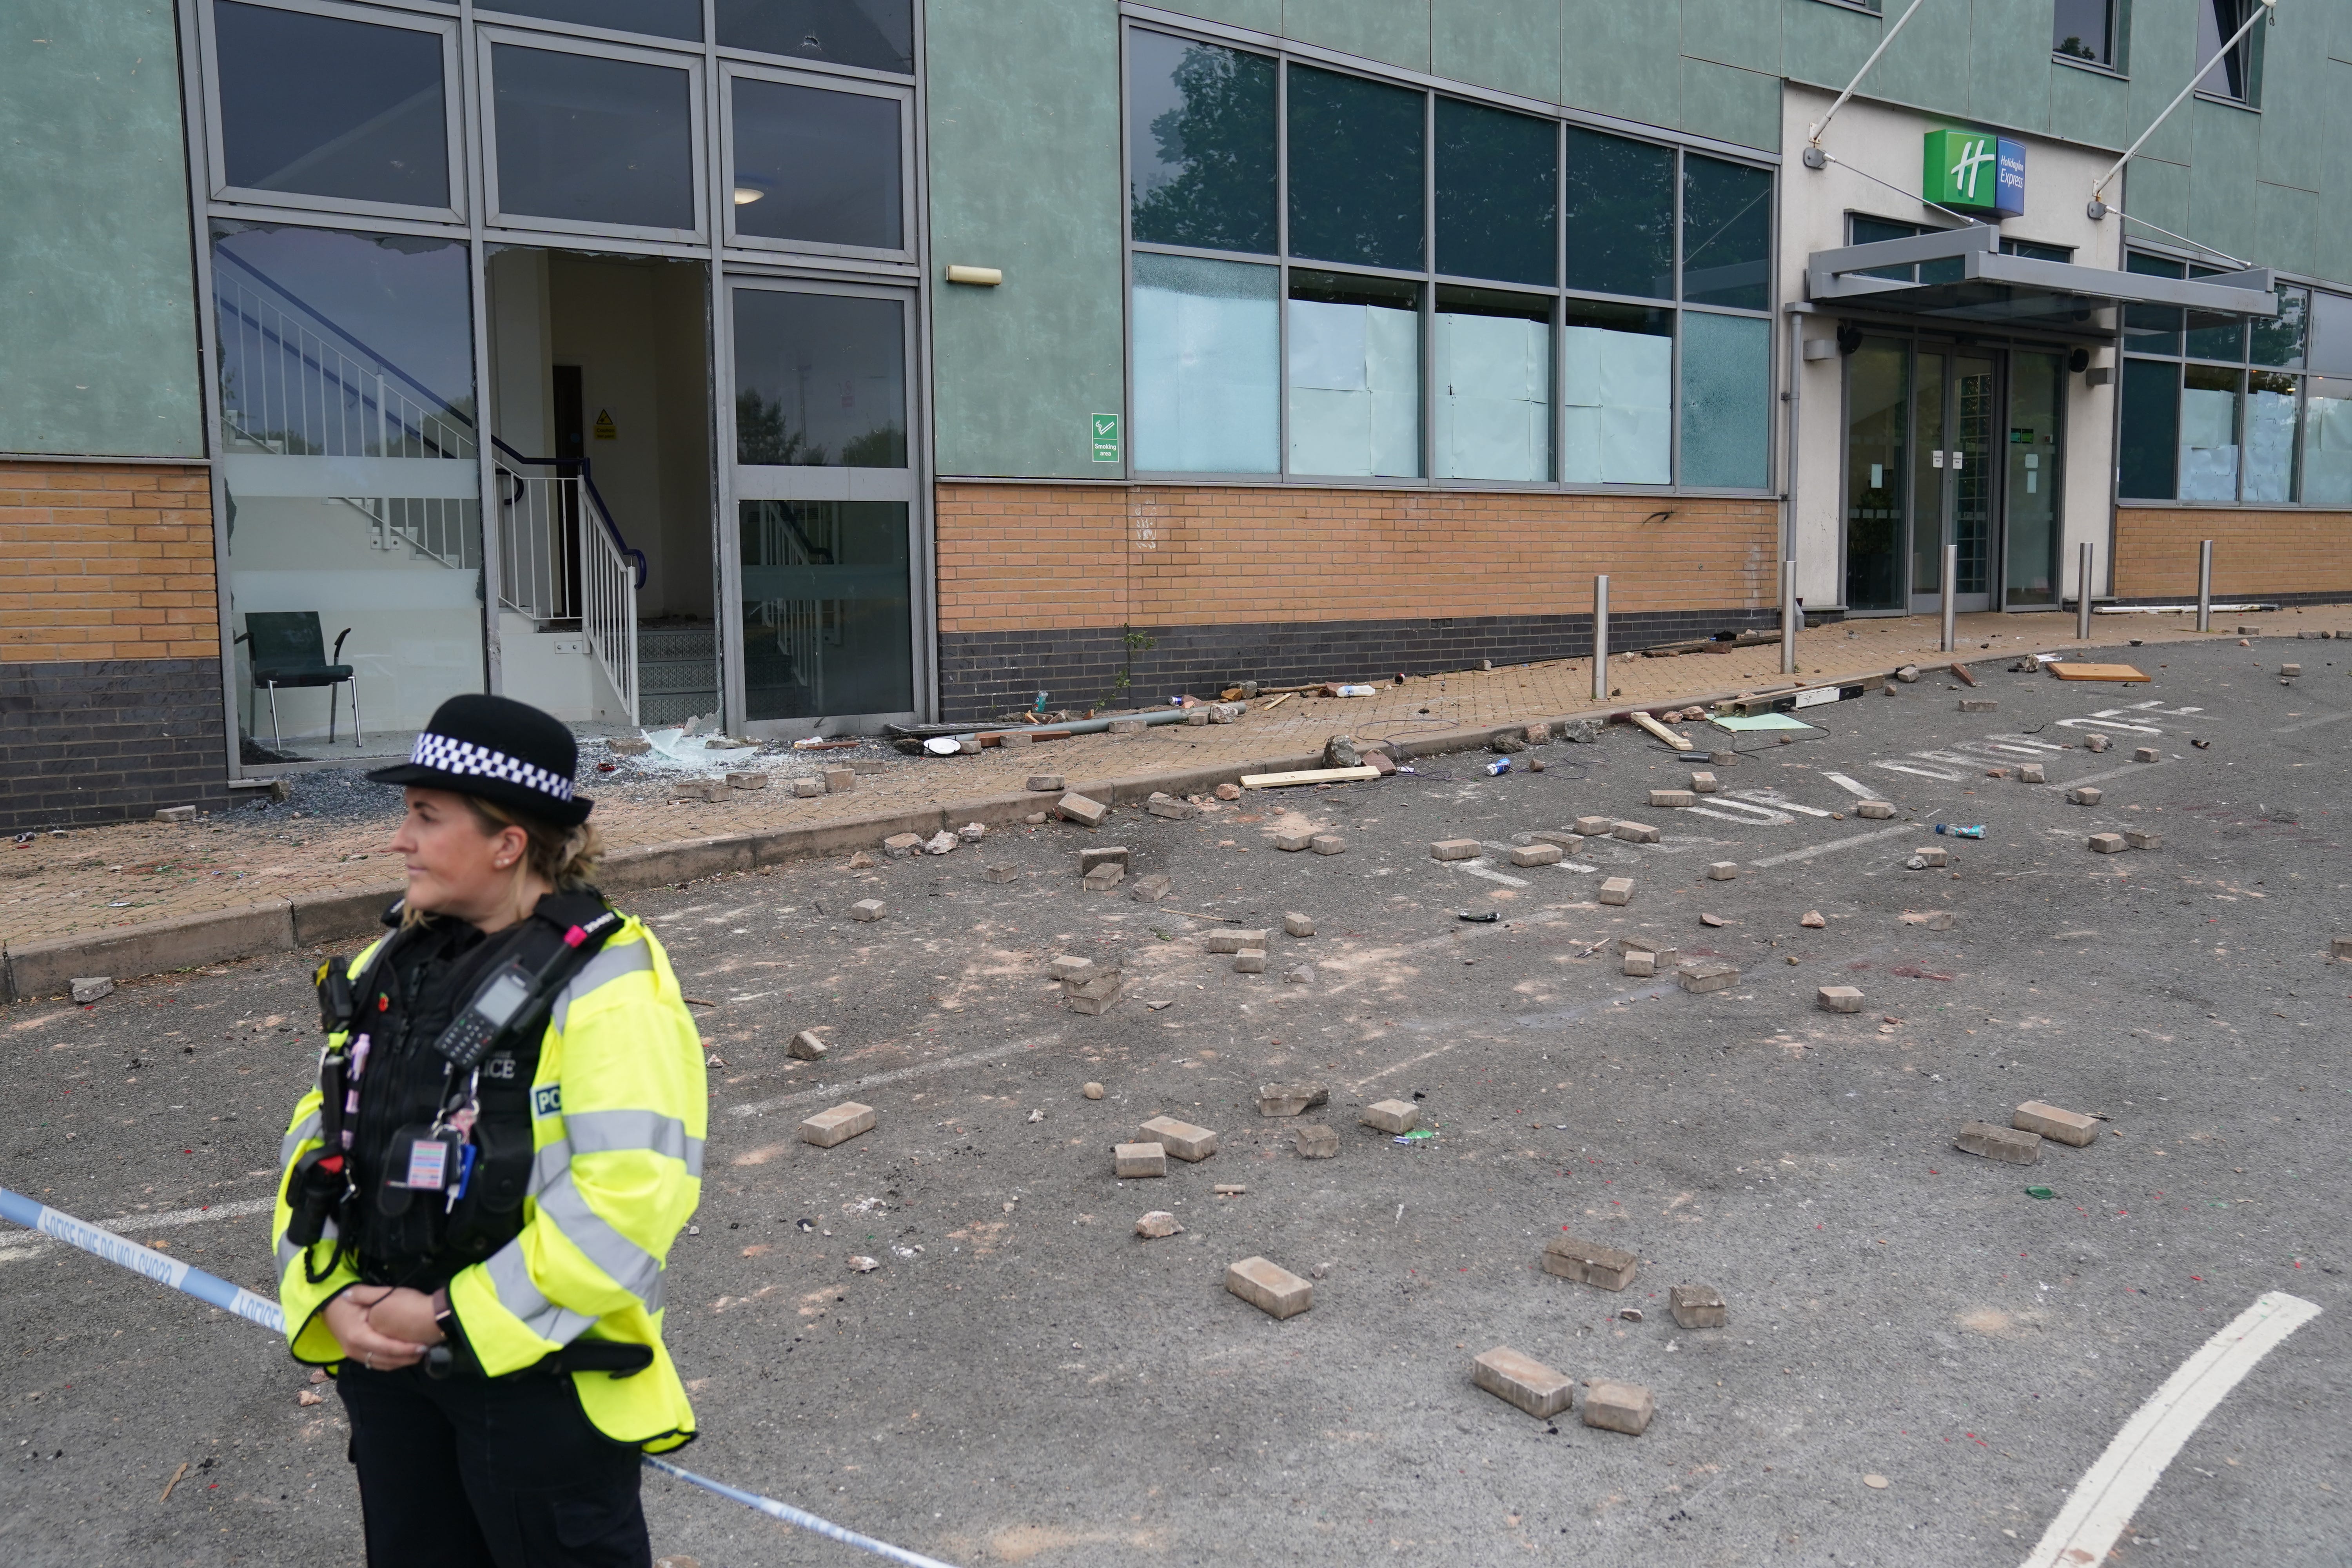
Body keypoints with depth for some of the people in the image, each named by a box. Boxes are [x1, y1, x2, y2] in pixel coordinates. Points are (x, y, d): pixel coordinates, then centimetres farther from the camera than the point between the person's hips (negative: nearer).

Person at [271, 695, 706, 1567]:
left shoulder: (605, 983, -18)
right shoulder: (392, 966, 6)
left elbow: (629, 1199, -26)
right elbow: (320, 1135, 10)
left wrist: (454, 1316, -20)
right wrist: (331, 1297, -5)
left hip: (540, 1373, -7)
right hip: (384, 1361, 7)